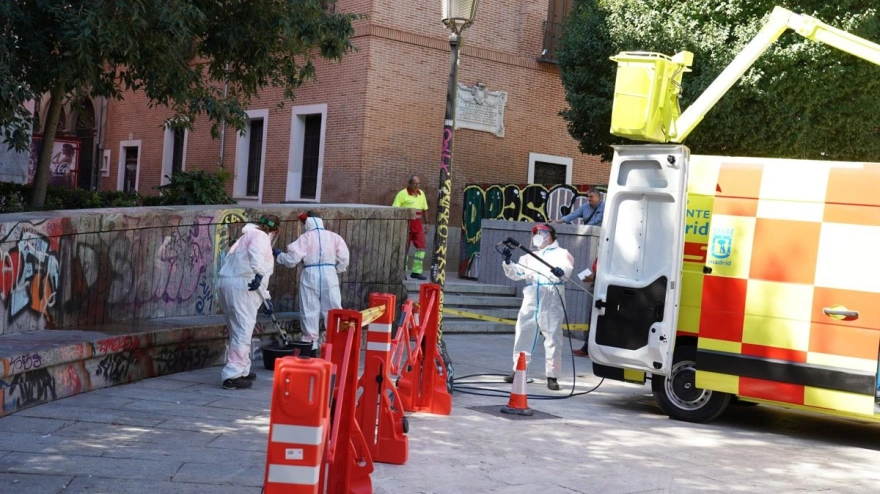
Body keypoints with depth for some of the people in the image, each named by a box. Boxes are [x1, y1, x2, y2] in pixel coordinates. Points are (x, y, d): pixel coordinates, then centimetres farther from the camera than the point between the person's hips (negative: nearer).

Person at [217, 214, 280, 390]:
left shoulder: (248, 236, 31)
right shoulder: (260, 236, 1)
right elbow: (256, 253, -24)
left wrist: (266, 298, 38)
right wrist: (259, 273, -36)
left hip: (225, 283, 10)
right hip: (241, 285, -10)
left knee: (238, 330, 20)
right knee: (243, 331, -9)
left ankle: (242, 370, 30)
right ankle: (232, 375, -13)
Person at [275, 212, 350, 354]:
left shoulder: (306, 237, -1)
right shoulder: (334, 237, 8)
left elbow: (292, 258, -7)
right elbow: (344, 259, 4)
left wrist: (278, 255, 10)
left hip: (310, 276, -2)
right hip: (329, 275, 2)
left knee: (310, 311, 4)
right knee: (333, 310, 6)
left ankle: (311, 345, 5)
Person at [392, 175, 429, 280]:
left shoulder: (421, 194, 12)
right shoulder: (402, 194, -7)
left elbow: (425, 209, 20)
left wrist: (426, 223, 17)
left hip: (417, 224, 5)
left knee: (421, 246, -4)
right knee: (404, 248, 0)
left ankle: (417, 271, 0)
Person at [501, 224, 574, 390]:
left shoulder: (560, 253, 8)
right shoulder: (530, 257, 25)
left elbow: (567, 266, -13)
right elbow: (516, 273, 17)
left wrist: (562, 271, -37)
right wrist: (508, 263, -3)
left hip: (552, 300, -5)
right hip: (530, 299, 5)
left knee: (553, 336, -5)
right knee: (523, 333, 7)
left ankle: (552, 376, -2)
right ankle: (518, 370, 18)